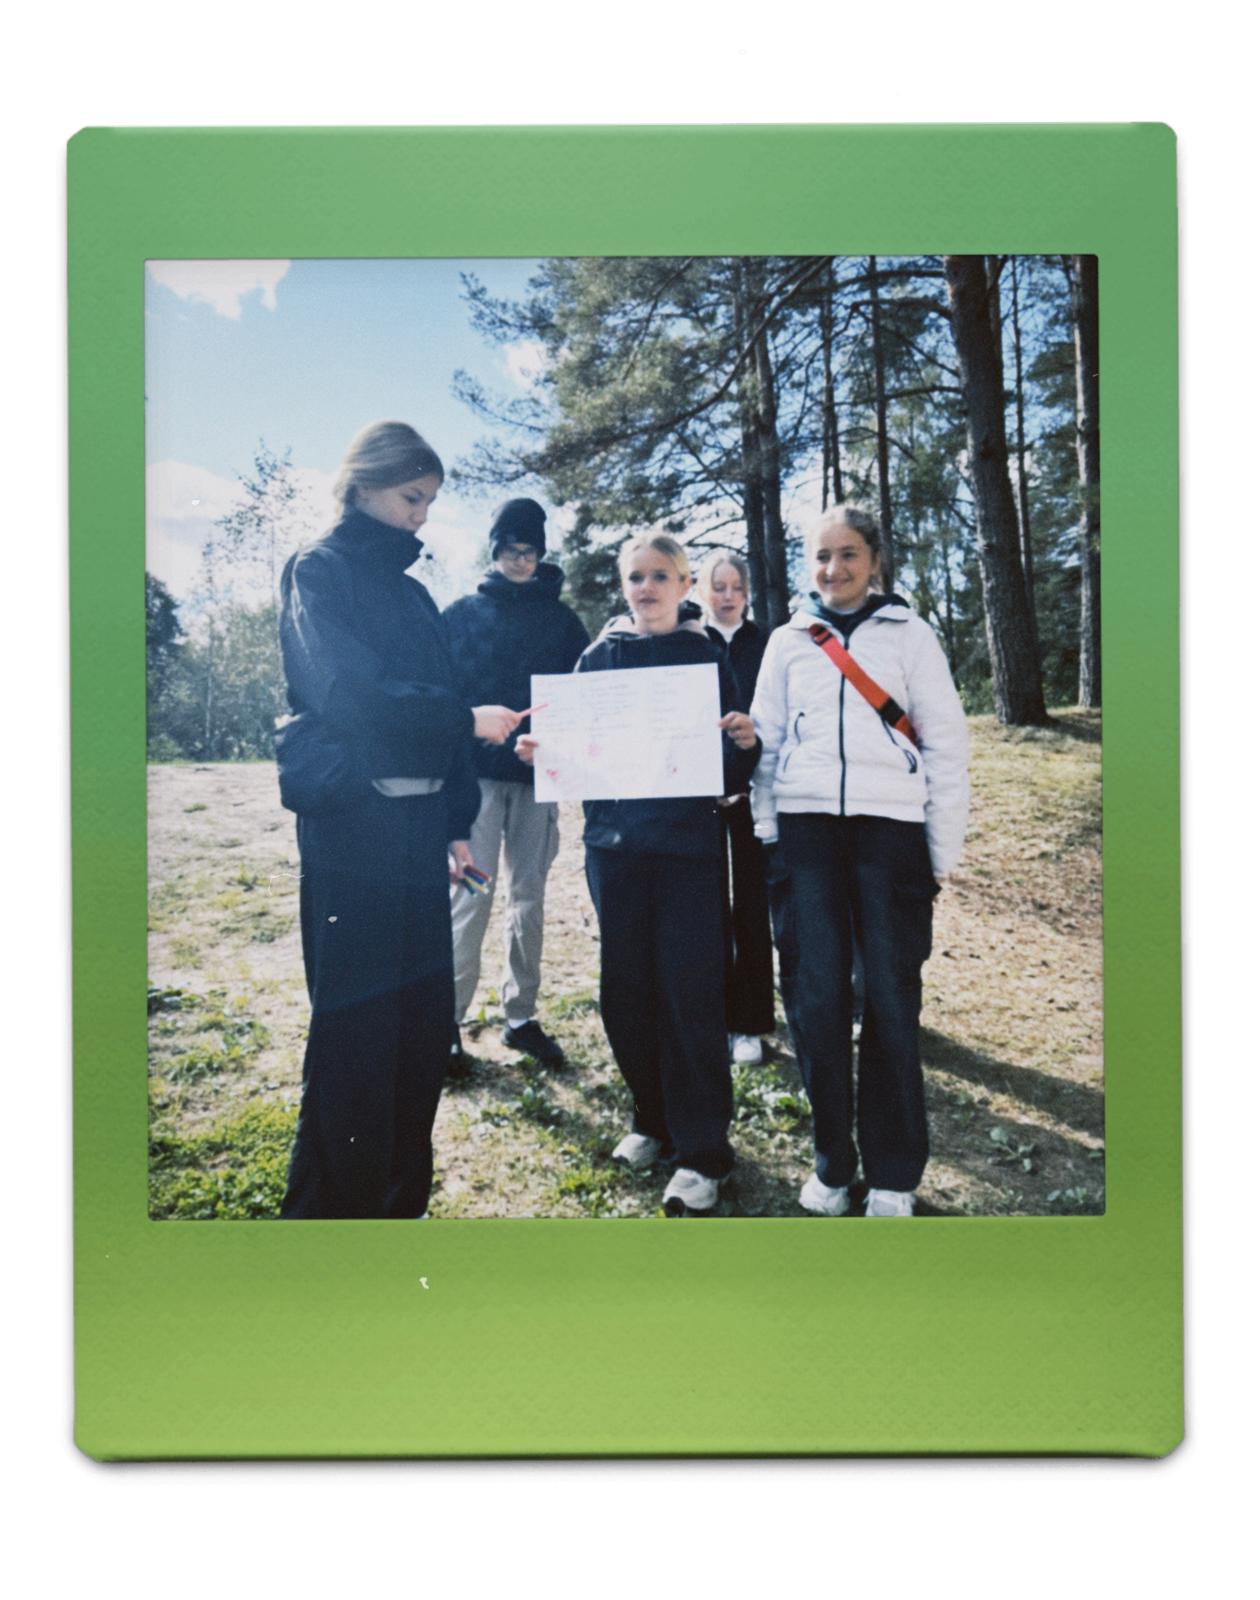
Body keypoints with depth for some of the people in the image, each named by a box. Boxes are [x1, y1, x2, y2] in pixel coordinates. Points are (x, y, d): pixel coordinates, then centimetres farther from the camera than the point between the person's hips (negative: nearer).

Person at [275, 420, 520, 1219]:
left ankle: (401, 1198, 21)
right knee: (355, 1025, -3)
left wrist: (457, 823, 9)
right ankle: (334, 1207, 9)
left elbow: (437, 700, 15)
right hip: (350, 821, -7)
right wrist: (467, 718, -11)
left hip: (419, 821, 7)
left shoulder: (412, 592, 19)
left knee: (424, 1013, 8)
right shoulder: (319, 571, -2)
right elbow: (348, 692, -15)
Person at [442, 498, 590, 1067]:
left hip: (538, 775, 3)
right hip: (478, 774, -2)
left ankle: (521, 1014, 18)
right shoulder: (463, 614, 5)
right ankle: (450, 1017, 2)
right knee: (472, 894, -6)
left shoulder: (561, 618, 11)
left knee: (529, 897, 8)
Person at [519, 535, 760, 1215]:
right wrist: (540, 750, -8)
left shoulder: (707, 658, 6)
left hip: (689, 844, -2)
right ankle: (654, 1120, 26)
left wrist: (746, 743, -18)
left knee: (689, 991, -5)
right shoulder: (598, 657, 11)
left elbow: (732, 770, 3)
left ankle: (701, 1152, 4)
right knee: (625, 989, 6)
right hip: (615, 842, 3)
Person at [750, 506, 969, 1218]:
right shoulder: (788, 641, 14)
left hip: (890, 826, -2)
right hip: (806, 829, 2)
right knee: (815, 998, -1)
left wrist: (942, 853, 0)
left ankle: (894, 1176, 12)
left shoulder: (909, 633, 7)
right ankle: (832, 1164, 15)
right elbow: (767, 742, 14)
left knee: (891, 999, -1)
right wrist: (768, 834, 5)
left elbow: (946, 742, 4)